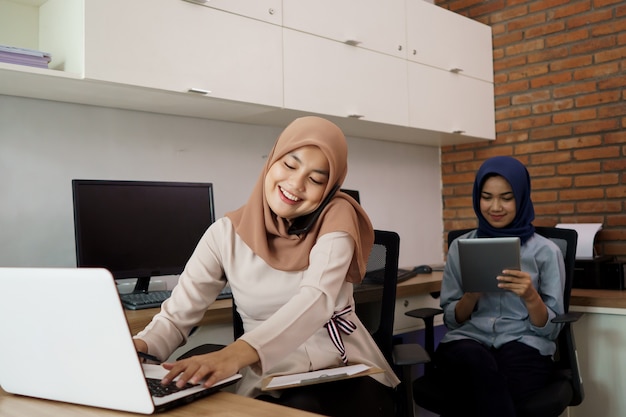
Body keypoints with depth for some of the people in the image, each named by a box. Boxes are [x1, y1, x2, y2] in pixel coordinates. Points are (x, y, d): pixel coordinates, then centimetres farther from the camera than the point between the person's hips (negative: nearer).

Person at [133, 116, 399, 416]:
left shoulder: (336, 216, -9)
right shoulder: (227, 233, -3)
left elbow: (317, 299, -25)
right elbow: (177, 315, -4)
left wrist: (237, 353, -41)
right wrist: (140, 346, -27)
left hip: (348, 374, -2)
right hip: (269, 384, 2)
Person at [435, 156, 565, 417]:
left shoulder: (546, 251, 6)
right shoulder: (460, 247, 11)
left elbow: (551, 329, 4)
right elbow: (452, 320, 11)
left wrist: (530, 297, -17)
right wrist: (472, 294, -10)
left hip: (524, 347, -2)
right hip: (467, 341, 2)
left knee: (474, 388, -36)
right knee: (476, 362, -37)